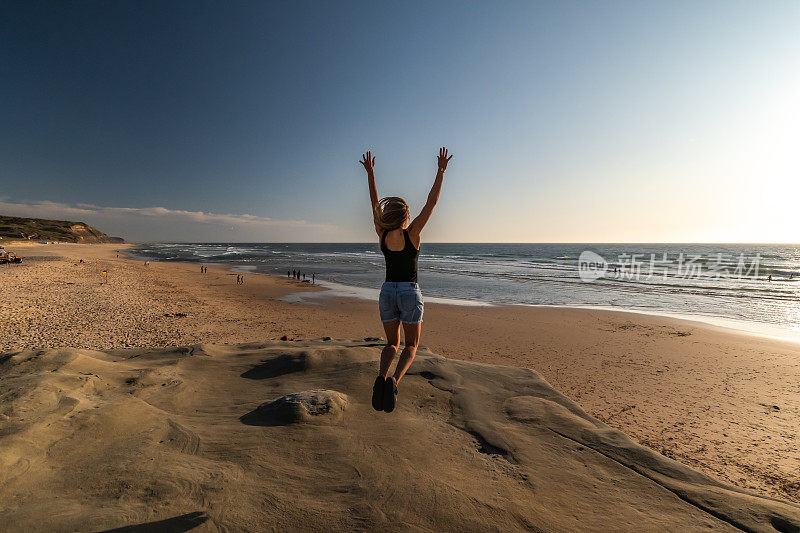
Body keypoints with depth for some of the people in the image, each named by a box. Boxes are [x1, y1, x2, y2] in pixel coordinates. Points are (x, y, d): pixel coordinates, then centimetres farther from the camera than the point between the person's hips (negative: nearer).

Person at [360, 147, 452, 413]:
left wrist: (370, 172, 16)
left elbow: (375, 203, 9)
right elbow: (432, 202, -8)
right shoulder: (412, 233, -10)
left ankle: (381, 376, -9)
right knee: (411, 345, 13)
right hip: (410, 293, -3)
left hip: (387, 292, 3)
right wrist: (441, 171, -3)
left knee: (392, 343, 18)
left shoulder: (382, 234, -2)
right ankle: (394, 380, -13)